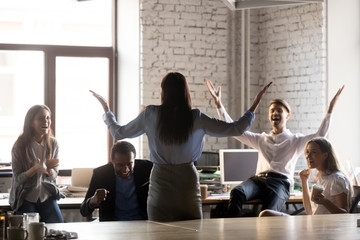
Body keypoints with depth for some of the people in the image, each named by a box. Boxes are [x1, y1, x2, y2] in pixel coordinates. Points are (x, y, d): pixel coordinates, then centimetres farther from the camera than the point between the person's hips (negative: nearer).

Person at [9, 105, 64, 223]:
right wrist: (35, 169, -30)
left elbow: (53, 176, 3)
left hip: (47, 196, 3)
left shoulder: (53, 143, -1)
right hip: (26, 198, -3)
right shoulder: (20, 145, -12)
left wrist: (49, 168, -22)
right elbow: (17, 178, -11)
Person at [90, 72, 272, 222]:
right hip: (187, 180, 0)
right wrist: (255, 105, 11)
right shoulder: (196, 118, -4)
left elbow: (118, 133, 10)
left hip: (160, 178, 0)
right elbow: (236, 129, 0)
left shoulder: (150, 115, -3)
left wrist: (106, 111, 26)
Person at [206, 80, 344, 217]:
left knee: (268, 213, -34)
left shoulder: (296, 141, 21)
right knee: (237, 192, -33)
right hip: (259, 179, 3)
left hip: (281, 181, -3)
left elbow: (320, 136, 5)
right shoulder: (261, 140, 30)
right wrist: (218, 104, 23)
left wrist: (330, 109, -2)